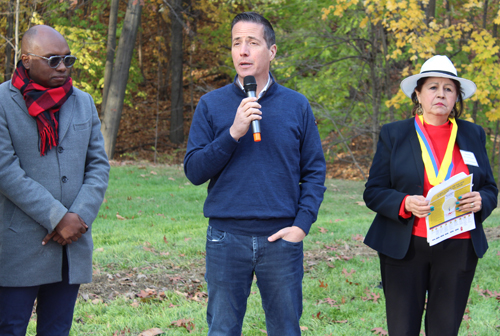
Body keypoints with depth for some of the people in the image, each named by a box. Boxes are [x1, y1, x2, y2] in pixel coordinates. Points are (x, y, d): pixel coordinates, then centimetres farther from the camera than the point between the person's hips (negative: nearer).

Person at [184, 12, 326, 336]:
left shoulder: (297, 105, 5)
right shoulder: (211, 105, 4)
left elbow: (315, 171, 6)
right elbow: (194, 170, -2)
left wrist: (302, 224, -6)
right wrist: (233, 133, -15)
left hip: (281, 238, 0)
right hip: (227, 239, 0)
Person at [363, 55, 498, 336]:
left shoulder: (473, 135, 11)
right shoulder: (394, 135, 5)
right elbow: (374, 192, 2)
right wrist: (405, 204, -18)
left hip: (458, 249, 2)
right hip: (405, 247, -2)